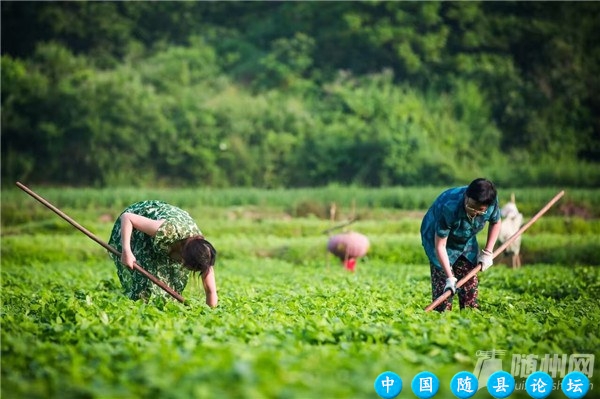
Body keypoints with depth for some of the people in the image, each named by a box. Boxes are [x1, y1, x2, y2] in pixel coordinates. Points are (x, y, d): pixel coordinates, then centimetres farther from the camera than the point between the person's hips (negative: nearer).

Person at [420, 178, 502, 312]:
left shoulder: (491, 202, -25)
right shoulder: (449, 209, -41)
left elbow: (496, 222, 0)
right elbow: (440, 245, -32)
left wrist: (488, 252, -7)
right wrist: (450, 277, -35)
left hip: (466, 241, 5)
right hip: (437, 236, -5)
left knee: (471, 282, 1)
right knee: (443, 283, -16)